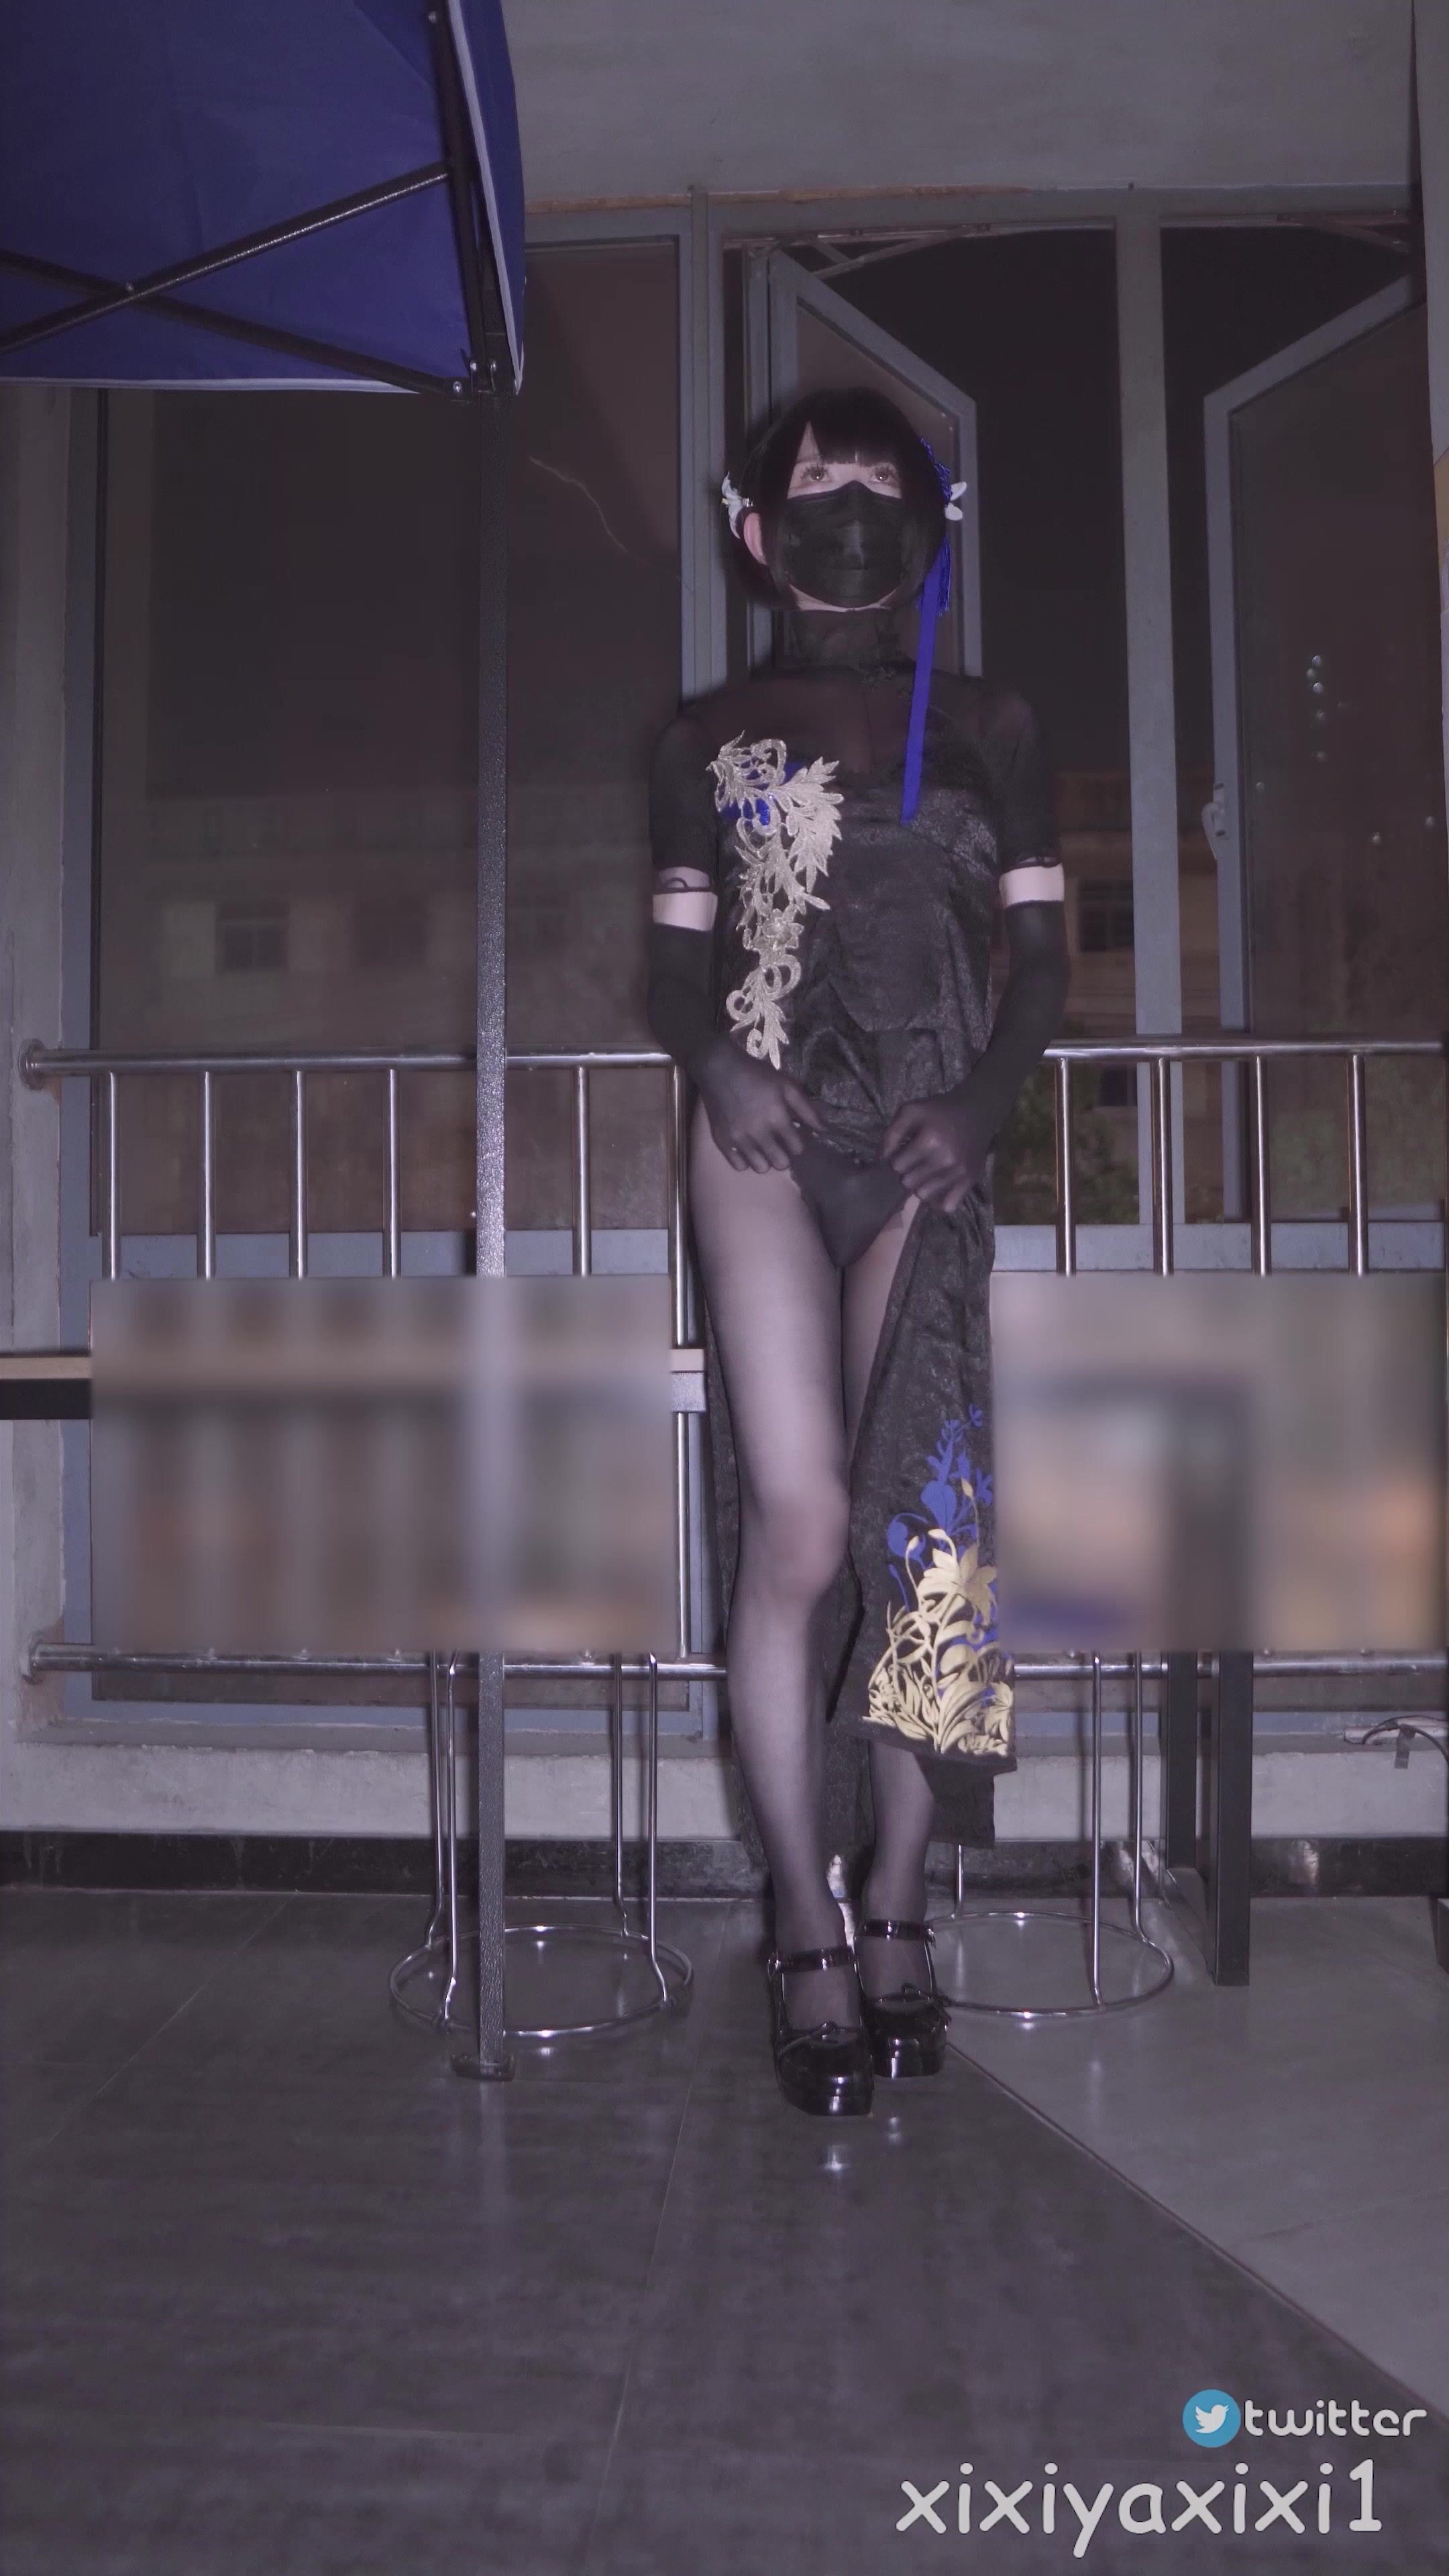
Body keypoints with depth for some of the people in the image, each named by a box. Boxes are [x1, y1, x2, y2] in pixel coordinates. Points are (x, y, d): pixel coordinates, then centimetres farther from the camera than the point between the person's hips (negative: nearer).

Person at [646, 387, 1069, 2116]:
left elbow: (1040, 952, 10)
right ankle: (808, 1930, 0)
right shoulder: (708, 740, 14)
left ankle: (894, 1910, 11)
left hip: (927, 1142, 1)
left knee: (922, 1516, -2)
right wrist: (717, 1061, -10)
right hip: (768, 1136, -1)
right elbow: (675, 961, 12)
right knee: (802, 1524, -11)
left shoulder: (987, 731, 14)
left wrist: (982, 1102, -7)